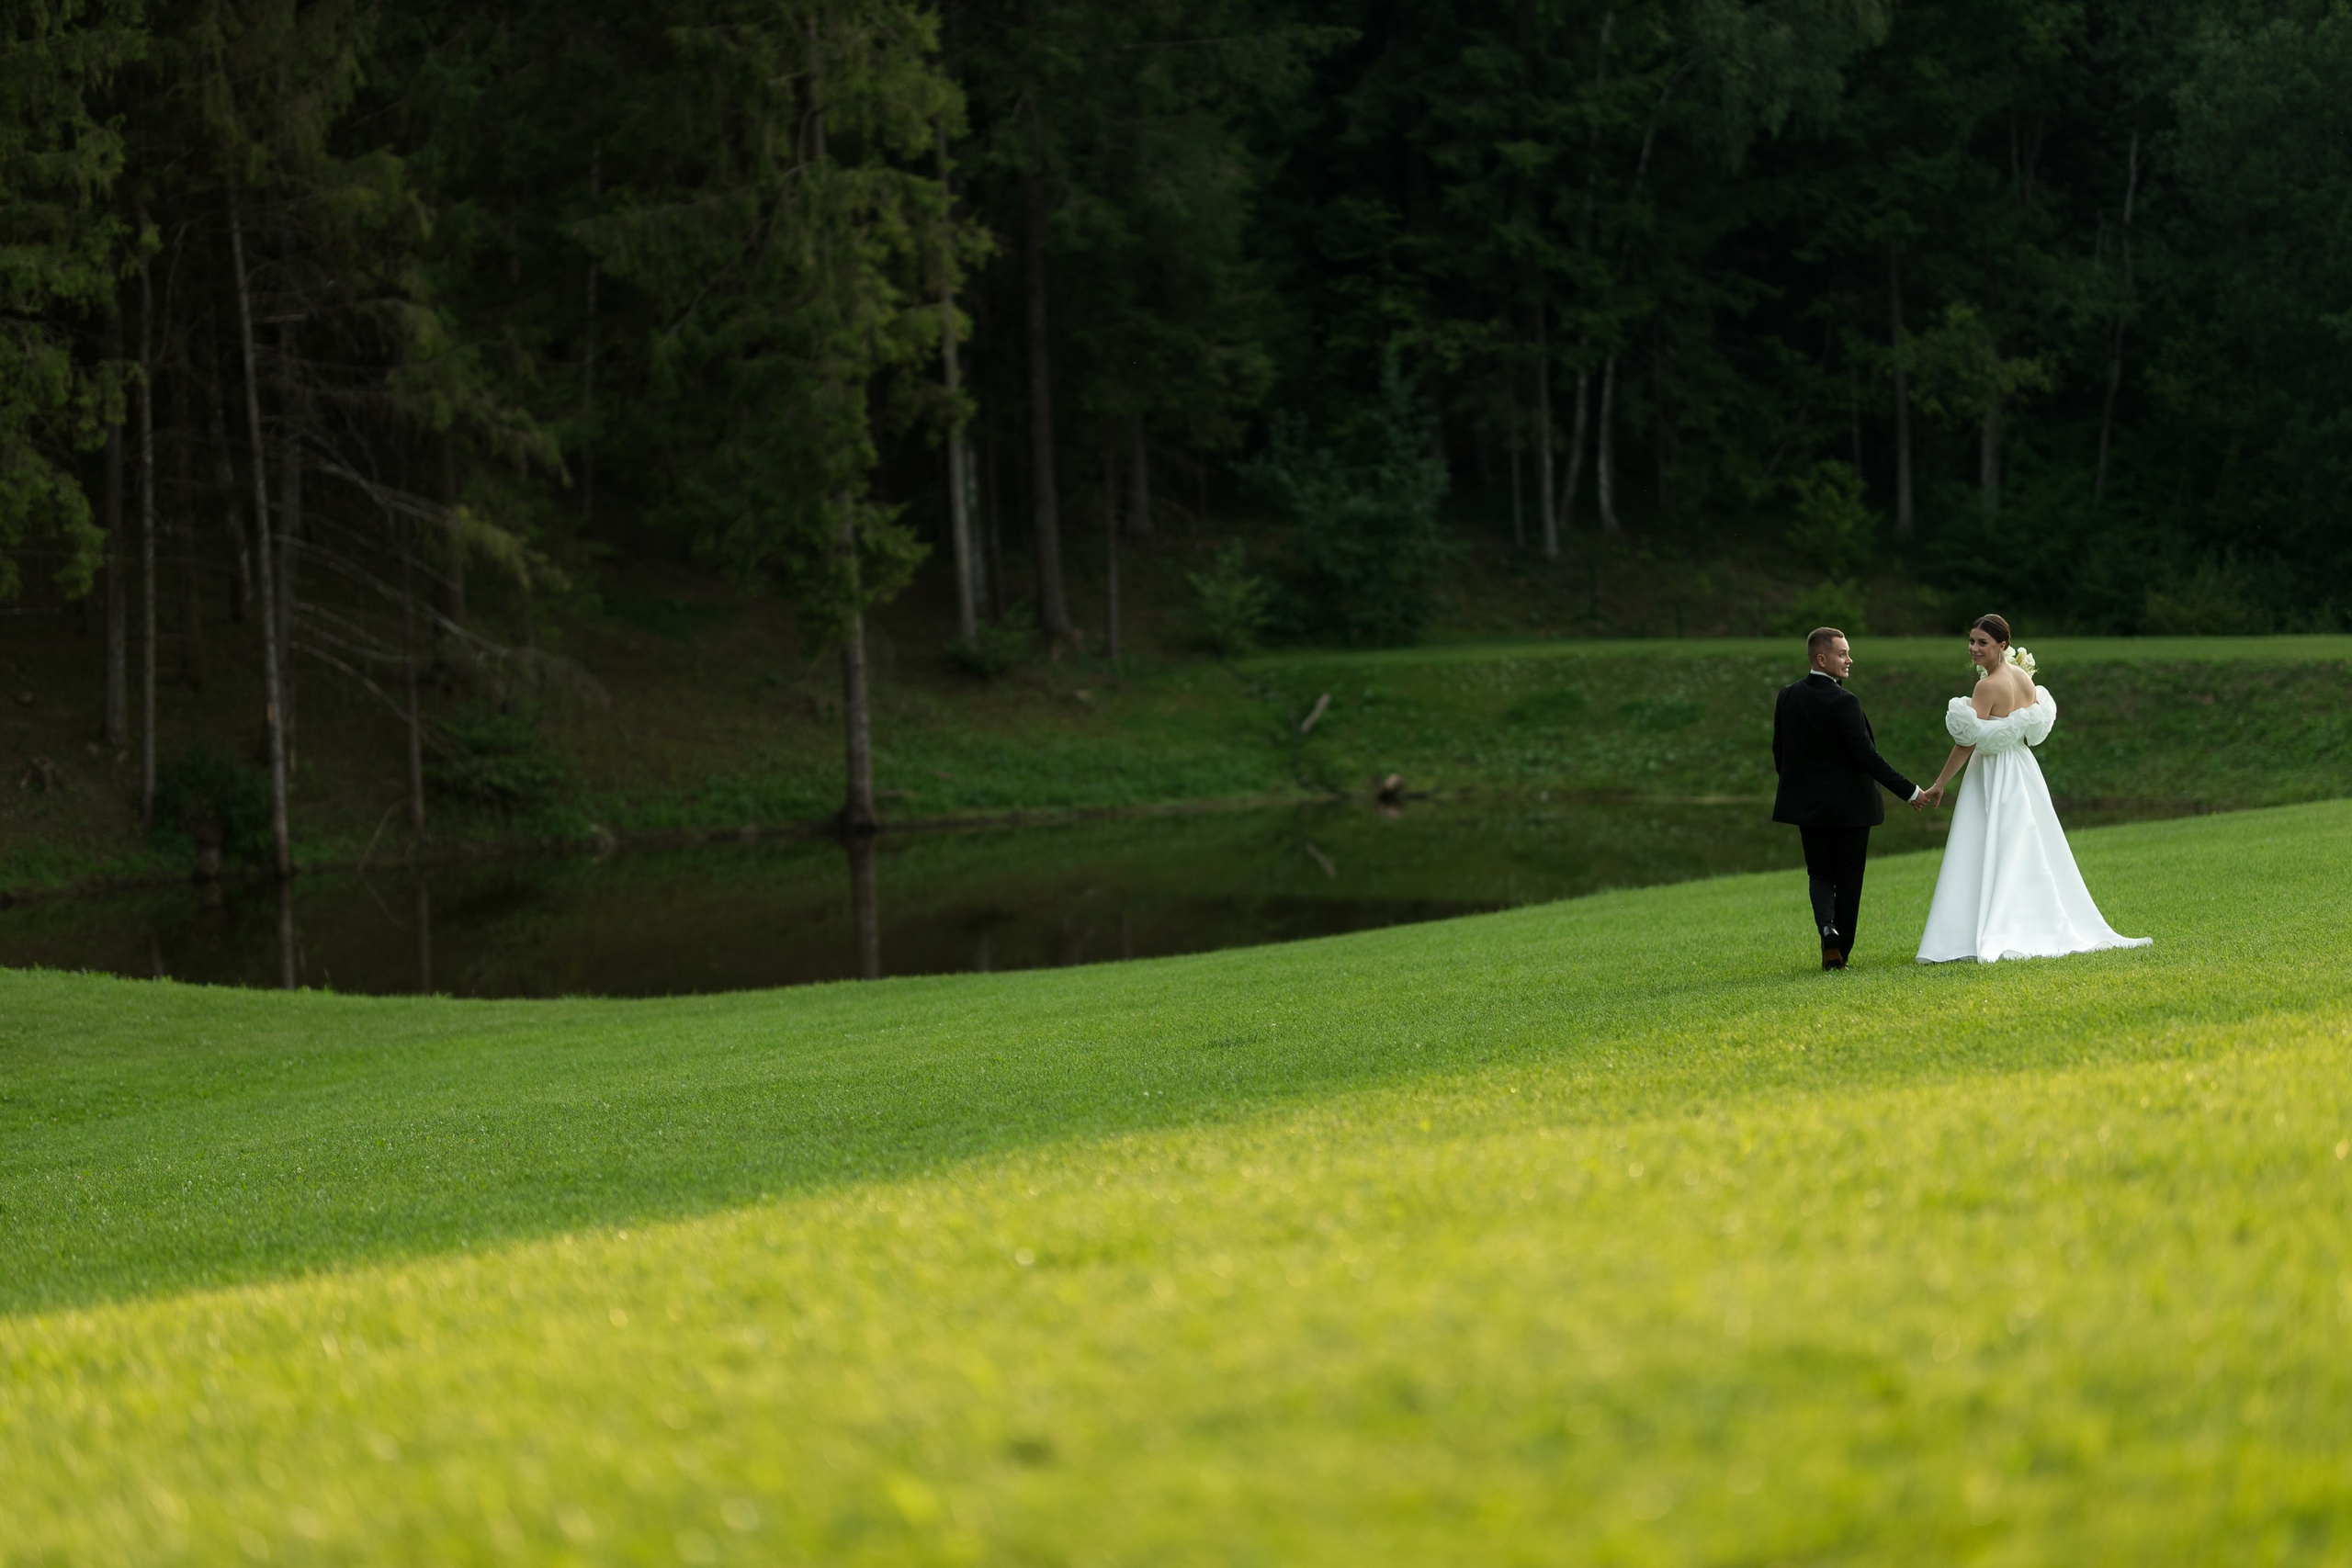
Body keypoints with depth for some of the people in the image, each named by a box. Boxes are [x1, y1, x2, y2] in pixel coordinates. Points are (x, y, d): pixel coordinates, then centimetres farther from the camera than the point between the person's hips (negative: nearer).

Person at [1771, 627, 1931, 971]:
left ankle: (1827, 927, -14)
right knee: (1848, 880, 8)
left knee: (1819, 875, 13)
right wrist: (1909, 791, -16)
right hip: (1850, 806, -5)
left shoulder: (1787, 697, -1)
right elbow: (1867, 756, -21)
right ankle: (1840, 953, 11)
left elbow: (1779, 751, 8)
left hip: (1808, 805, 5)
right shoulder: (1843, 703, -19)